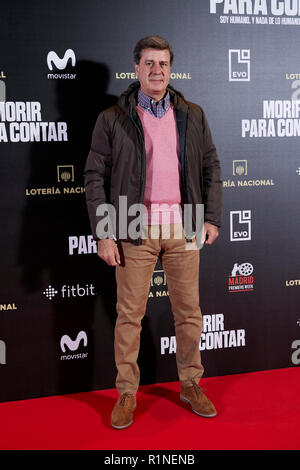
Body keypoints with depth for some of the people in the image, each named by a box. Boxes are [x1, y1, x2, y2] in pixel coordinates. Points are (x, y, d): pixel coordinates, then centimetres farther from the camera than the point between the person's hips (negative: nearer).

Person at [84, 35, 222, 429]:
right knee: (129, 315, 4)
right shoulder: (112, 119, 0)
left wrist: (212, 217, 4)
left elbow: (211, 168, 13)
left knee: (189, 312, 10)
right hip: (135, 230, -2)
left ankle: (191, 385, 27)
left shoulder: (193, 115, 9)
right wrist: (103, 235, -8)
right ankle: (127, 393, 19)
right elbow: (95, 178, -2)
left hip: (184, 228, 3)